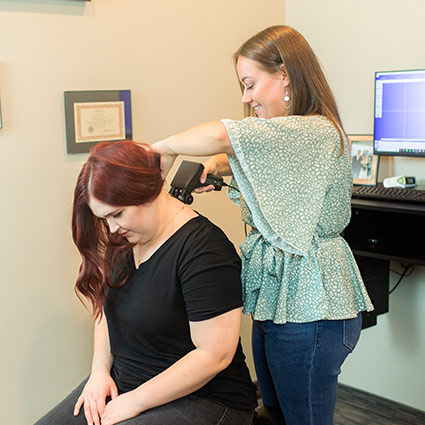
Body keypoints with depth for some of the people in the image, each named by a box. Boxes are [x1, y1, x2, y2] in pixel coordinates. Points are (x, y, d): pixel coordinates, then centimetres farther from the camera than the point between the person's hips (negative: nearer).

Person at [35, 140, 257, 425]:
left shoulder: (204, 250, -22)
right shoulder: (123, 241, 4)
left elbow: (215, 354, -23)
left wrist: (135, 401, -17)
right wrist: (100, 370, 2)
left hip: (200, 399, -7)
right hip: (121, 385, 8)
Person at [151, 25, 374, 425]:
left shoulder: (317, 133, -21)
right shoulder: (287, 134, 14)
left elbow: (222, 136, -32)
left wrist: (166, 147, -15)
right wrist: (218, 165, 2)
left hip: (309, 311, -10)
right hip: (276, 301, 10)